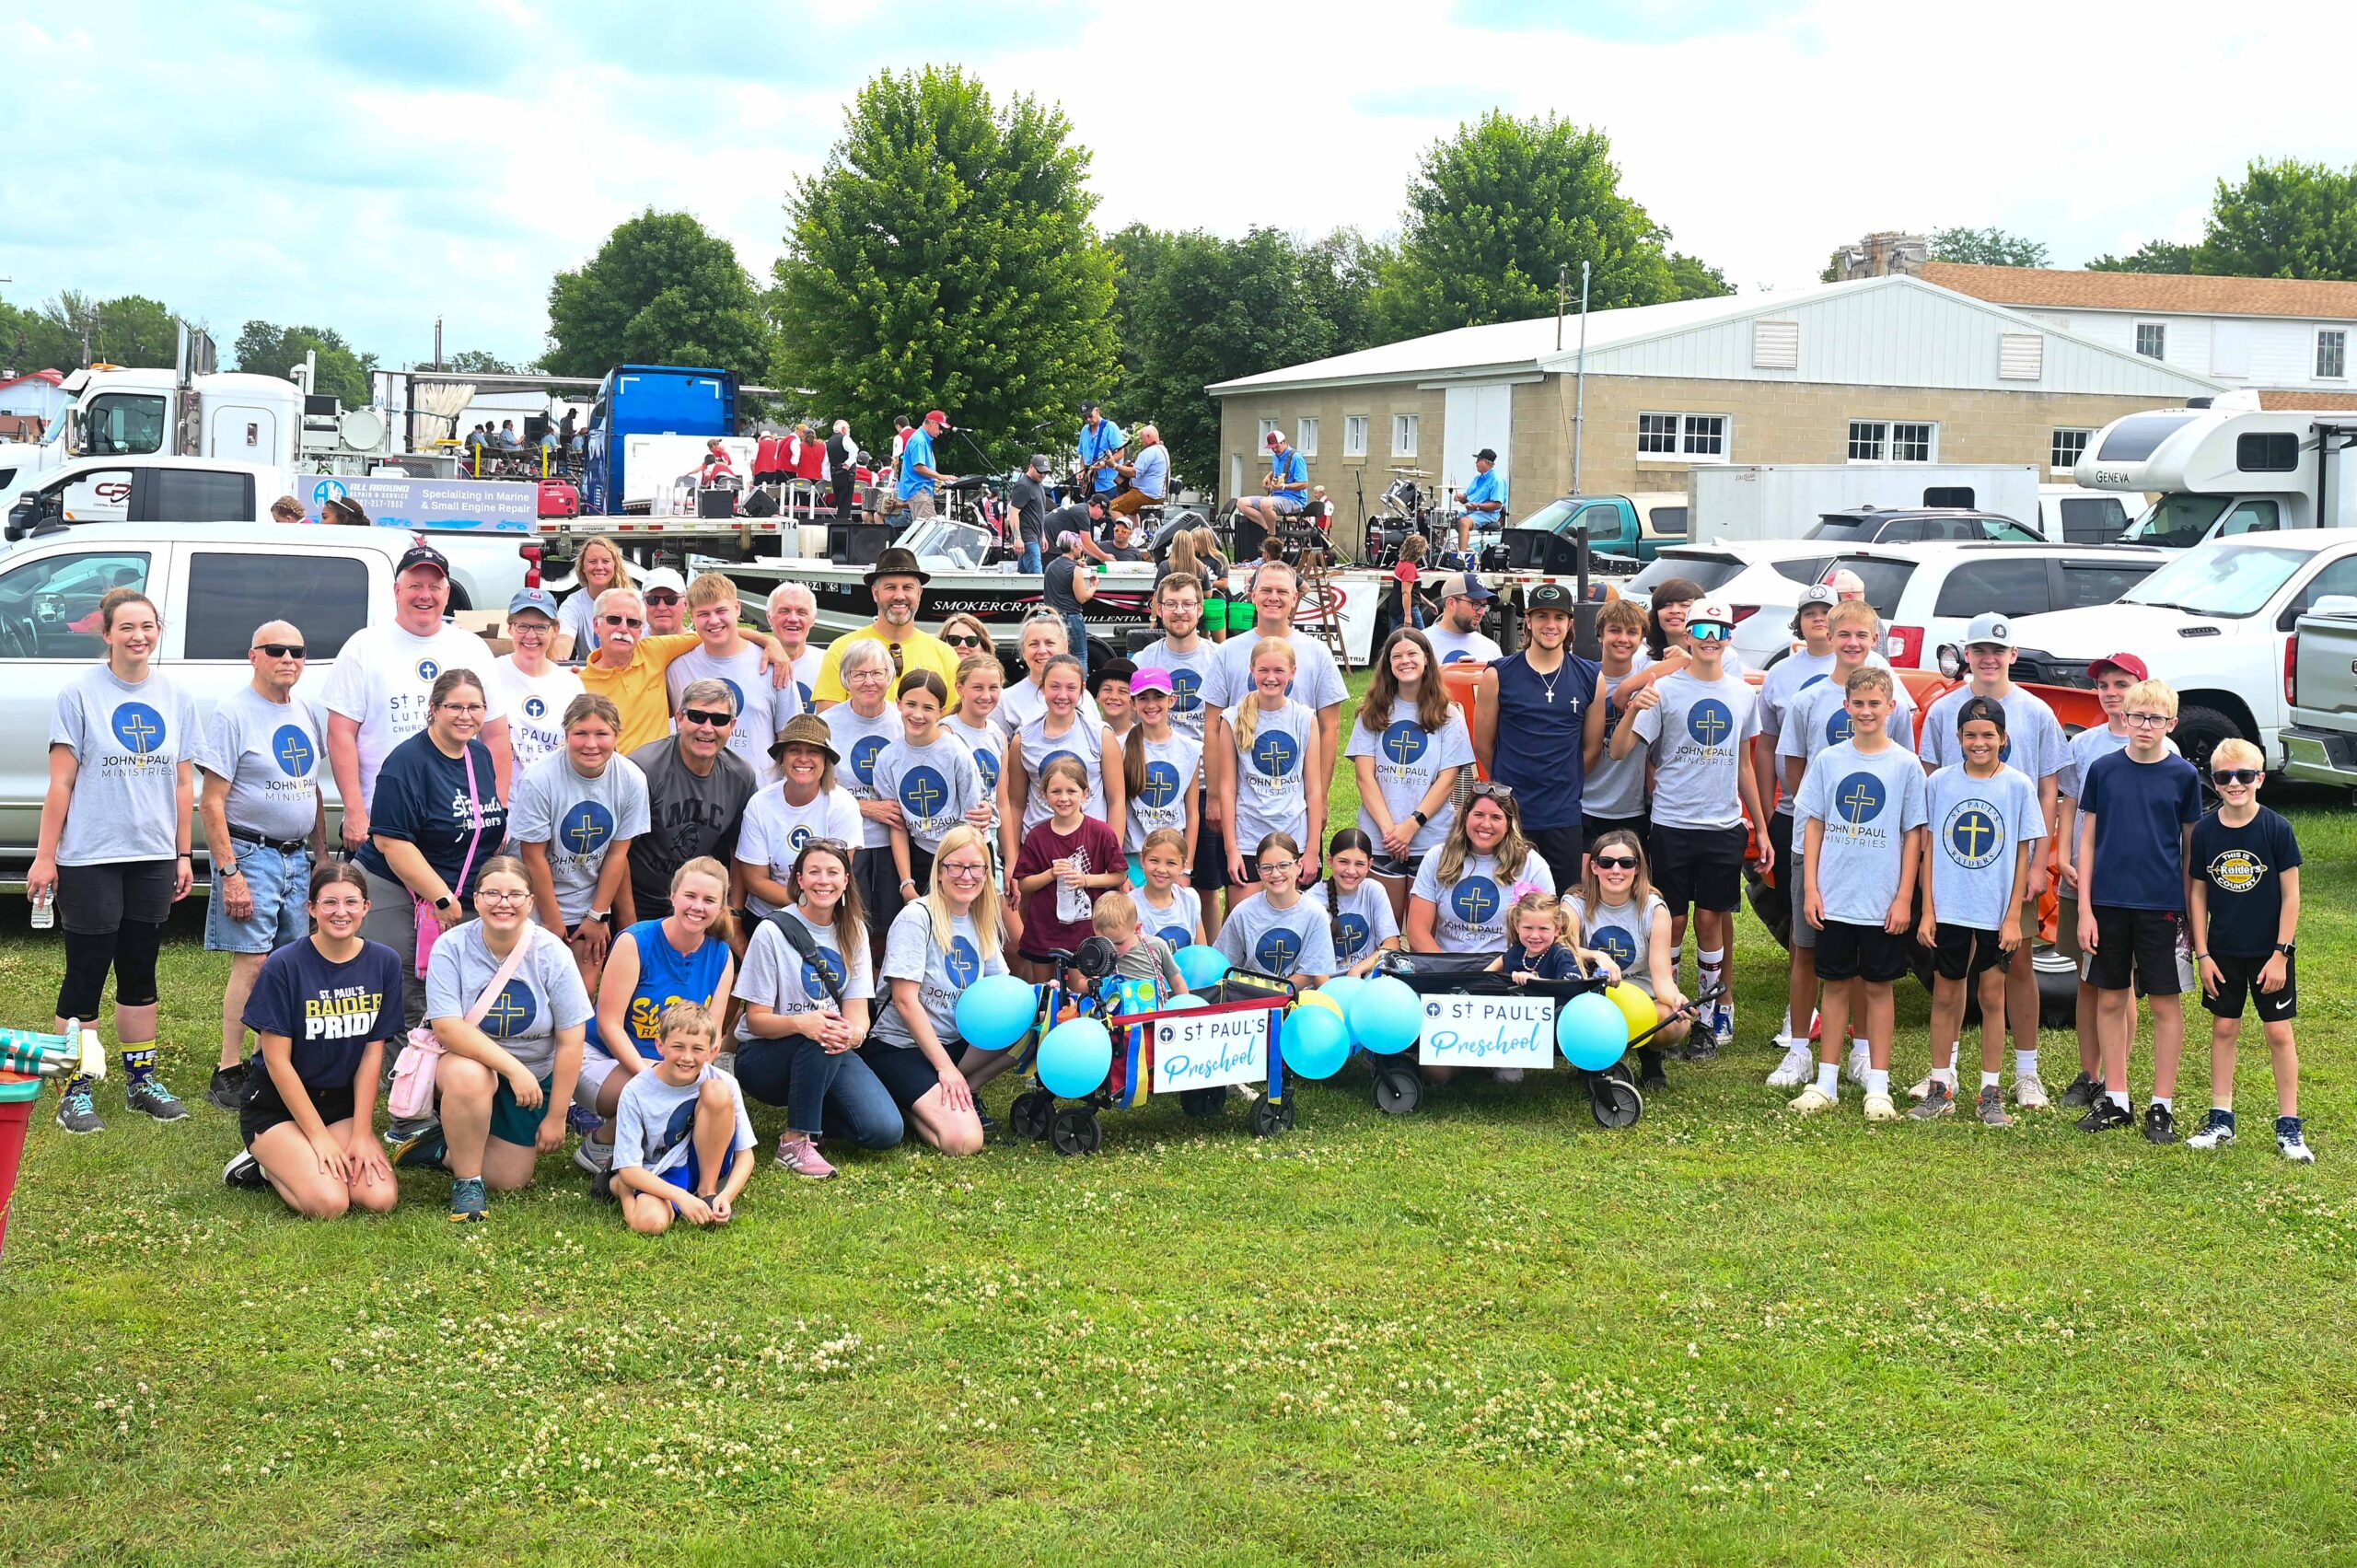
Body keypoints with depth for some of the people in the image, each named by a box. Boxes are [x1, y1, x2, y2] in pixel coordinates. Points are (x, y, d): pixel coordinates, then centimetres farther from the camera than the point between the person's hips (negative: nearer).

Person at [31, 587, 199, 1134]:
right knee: (86, 975, 0)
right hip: (90, 859, -4)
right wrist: (45, 856, -8)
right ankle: (75, 1090, 6)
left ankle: (140, 1078, 22)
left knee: (139, 973, 13)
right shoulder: (81, 694, -5)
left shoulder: (175, 697, 7)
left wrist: (183, 856, 9)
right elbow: (61, 783, -6)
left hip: (153, 858, 4)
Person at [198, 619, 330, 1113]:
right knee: (252, 962, -12)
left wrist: (321, 857, 16)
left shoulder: (303, 713, 12)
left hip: (298, 856, 7)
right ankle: (229, 1072, -9)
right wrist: (229, 873, -19)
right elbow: (211, 802, -13)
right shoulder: (234, 713, -9)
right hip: (251, 853, -7)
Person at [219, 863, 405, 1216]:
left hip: (342, 1102, 5)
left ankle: (290, 1163, 9)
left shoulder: (384, 963, -4)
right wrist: (319, 1136, -16)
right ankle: (266, 1162, 6)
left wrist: (361, 1134, -8)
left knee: (380, 1198, -18)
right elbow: (277, 1060, -14)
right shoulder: (283, 966, -16)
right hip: (276, 1104, -5)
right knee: (329, 1203, -26)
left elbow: (373, 1053, -2)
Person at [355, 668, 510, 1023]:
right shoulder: (408, 761, -12)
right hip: (397, 897, -7)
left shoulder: (481, 756, 11)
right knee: (404, 1005, -8)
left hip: (464, 900, 7)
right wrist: (443, 900, -19)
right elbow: (390, 841, -18)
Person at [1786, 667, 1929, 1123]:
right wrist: (1810, 888, 0)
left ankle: (1878, 1087, 11)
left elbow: (1913, 836, 0)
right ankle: (1826, 1083, 14)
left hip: (1883, 901, -2)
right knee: (1836, 984, 8)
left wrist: (1904, 898, -5)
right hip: (1834, 897, 2)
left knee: (1878, 987, 5)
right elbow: (1813, 825, 7)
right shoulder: (1827, 761, 4)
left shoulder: (1906, 765, -1)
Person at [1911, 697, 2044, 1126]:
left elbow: (2023, 855, -1)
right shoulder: (1941, 782, 1)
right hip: (1949, 909, 1)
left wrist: (2013, 916, -6)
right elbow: (1930, 848, 4)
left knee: (1992, 997, 6)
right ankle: (1940, 1087, 17)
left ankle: (1990, 1093, 13)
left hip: (1996, 913, -1)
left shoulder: (2018, 786, -2)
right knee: (1945, 995, 7)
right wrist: (1928, 911, -1)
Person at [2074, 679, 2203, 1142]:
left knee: (2166, 1003, 2)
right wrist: (2085, 909, -1)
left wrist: (2192, 912, 2)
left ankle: (2162, 1106, 11)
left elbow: (2190, 847, 5)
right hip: (2109, 901, 2)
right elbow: (2088, 841, 4)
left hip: (2161, 905, -2)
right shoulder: (2103, 770, 2)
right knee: (2110, 1000, 8)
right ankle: (2115, 1099, 19)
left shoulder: (2183, 776, -1)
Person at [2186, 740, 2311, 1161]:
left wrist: (2281, 953, -11)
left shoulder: (2277, 829, -11)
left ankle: (2289, 1126, 9)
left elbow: (2291, 895, -8)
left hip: (2269, 952, -3)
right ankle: (2221, 1119, 18)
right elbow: (2198, 894, 3)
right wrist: (2202, 953, -1)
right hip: (2223, 952, 3)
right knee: (2223, 1029, 9)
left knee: (2279, 1033, 2)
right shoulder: (2205, 831, -3)